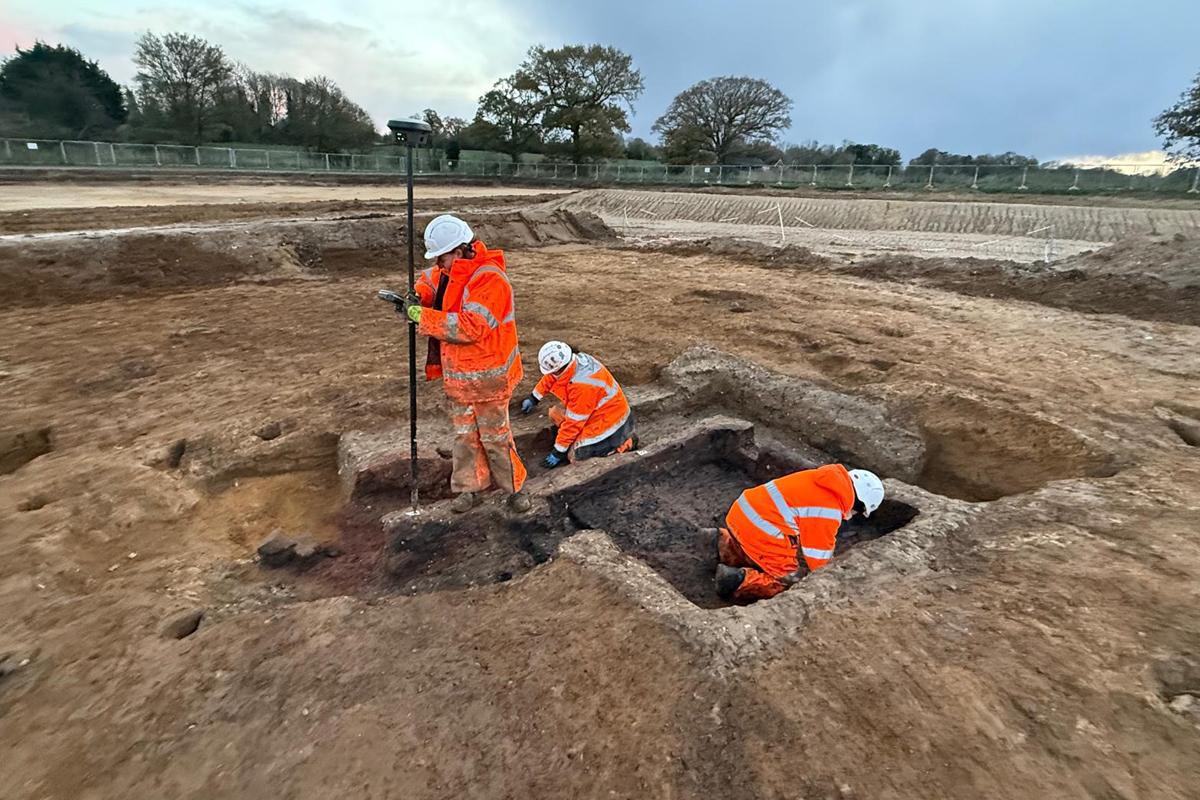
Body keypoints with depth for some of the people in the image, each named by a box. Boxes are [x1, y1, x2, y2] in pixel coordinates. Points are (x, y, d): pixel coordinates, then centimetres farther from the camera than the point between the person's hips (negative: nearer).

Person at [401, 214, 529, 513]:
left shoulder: (489, 278, -23)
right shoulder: (450, 272, 5)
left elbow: (472, 326, -32)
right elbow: (429, 281, 26)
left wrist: (423, 316, -26)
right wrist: (416, 297, 1)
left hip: (487, 376, -8)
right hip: (457, 374, 8)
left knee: (495, 436, 5)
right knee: (464, 434, 16)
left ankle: (513, 488, 24)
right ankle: (471, 487, 31)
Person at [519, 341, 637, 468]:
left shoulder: (582, 386, -34)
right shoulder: (576, 358, -10)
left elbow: (573, 422, -25)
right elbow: (550, 378, 12)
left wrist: (558, 453, -14)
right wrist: (533, 399, 22)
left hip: (610, 421, -9)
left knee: (576, 456, -13)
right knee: (554, 413, 9)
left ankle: (624, 442, -1)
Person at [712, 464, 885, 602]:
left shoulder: (823, 483, 11)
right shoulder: (829, 512, -16)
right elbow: (818, 559, -7)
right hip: (760, 533, -9)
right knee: (789, 580, 1)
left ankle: (721, 542, 15)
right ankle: (739, 580, -15)